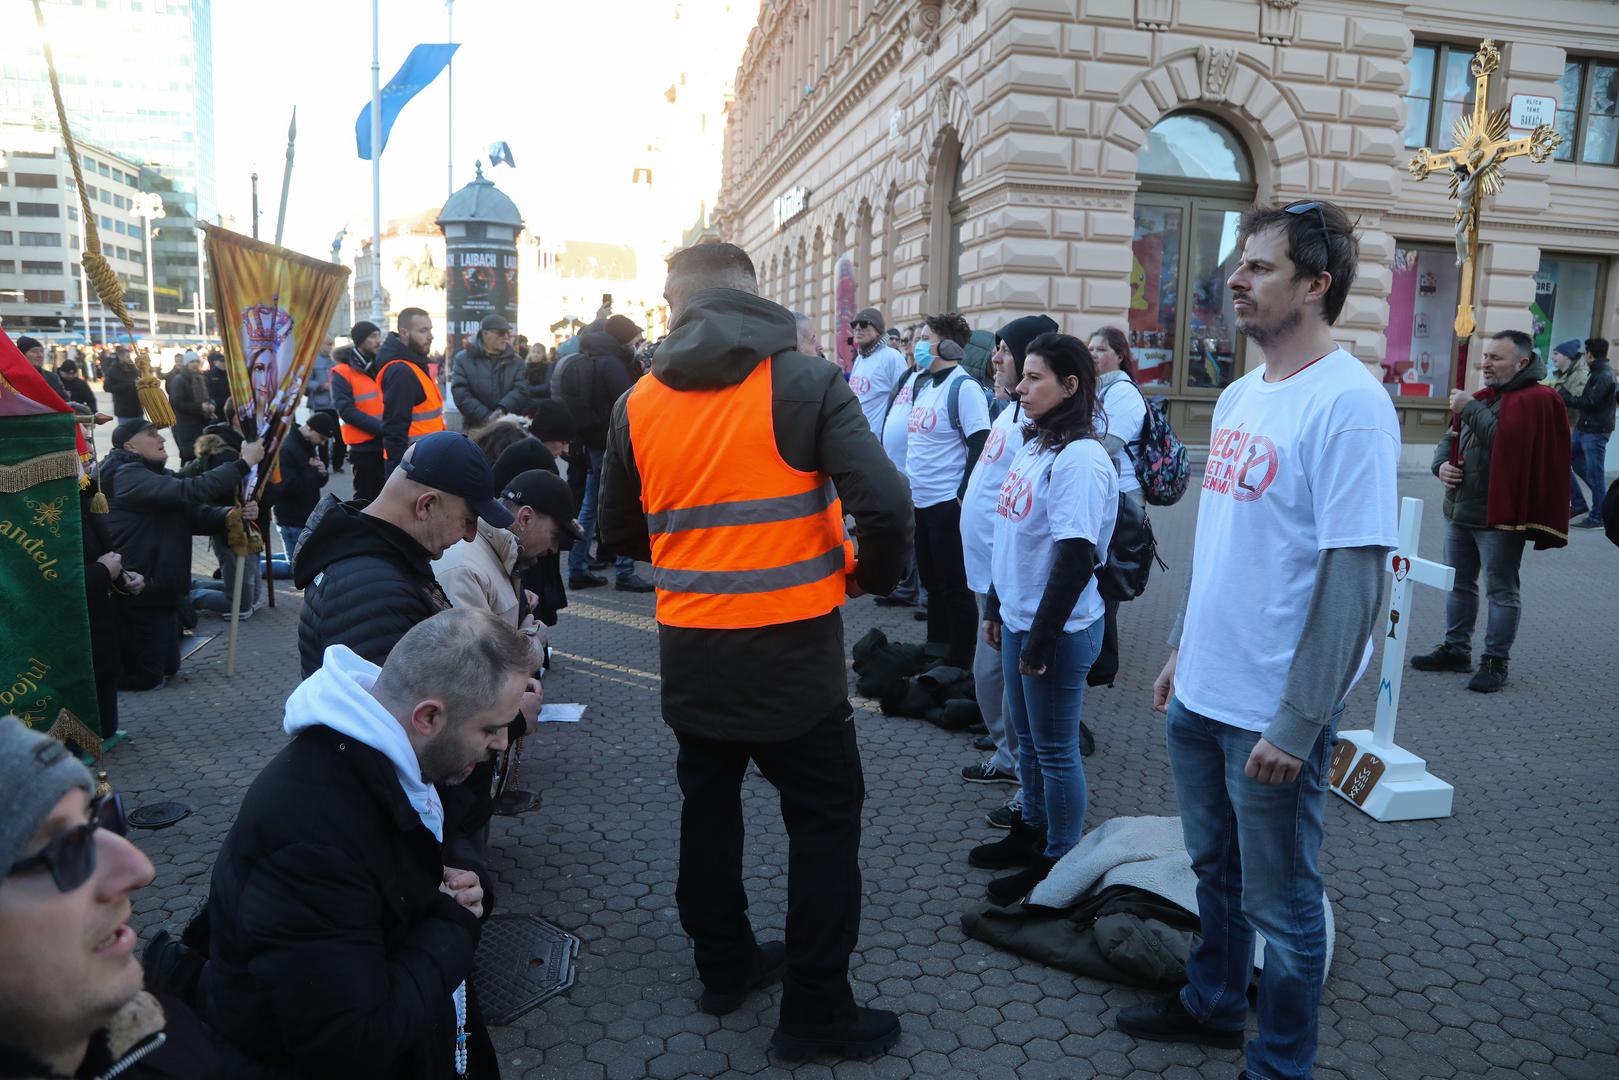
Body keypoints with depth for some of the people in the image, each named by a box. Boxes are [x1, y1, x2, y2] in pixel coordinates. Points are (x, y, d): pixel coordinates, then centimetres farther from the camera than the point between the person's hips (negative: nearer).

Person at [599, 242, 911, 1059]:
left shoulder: (638, 402, 1)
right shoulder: (806, 383, -11)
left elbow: (620, 533, 11)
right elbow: (885, 505, -19)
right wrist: (870, 576, 0)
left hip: (689, 648, 4)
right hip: (792, 650, -4)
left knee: (709, 802, 22)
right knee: (824, 819, 10)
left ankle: (724, 968, 36)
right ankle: (816, 1011, 17)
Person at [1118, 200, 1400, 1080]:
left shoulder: (1347, 404, -18)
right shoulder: (1239, 396, 8)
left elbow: (1356, 578, -20)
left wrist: (1297, 724, -20)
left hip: (1273, 714, -8)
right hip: (1200, 694, 8)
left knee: (1279, 904, 10)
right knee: (1215, 867, 24)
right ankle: (1210, 1005, 45)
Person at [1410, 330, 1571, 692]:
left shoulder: (1537, 401, -12)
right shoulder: (1484, 396, 14)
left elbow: (1508, 443, -27)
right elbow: (1451, 437, 21)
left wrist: (1471, 409, -18)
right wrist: (1441, 463, -1)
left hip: (1499, 515, -8)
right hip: (1459, 510, 8)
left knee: (1501, 591, 2)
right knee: (1460, 584, 17)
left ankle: (1495, 662, 10)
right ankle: (1456, 649, 28)